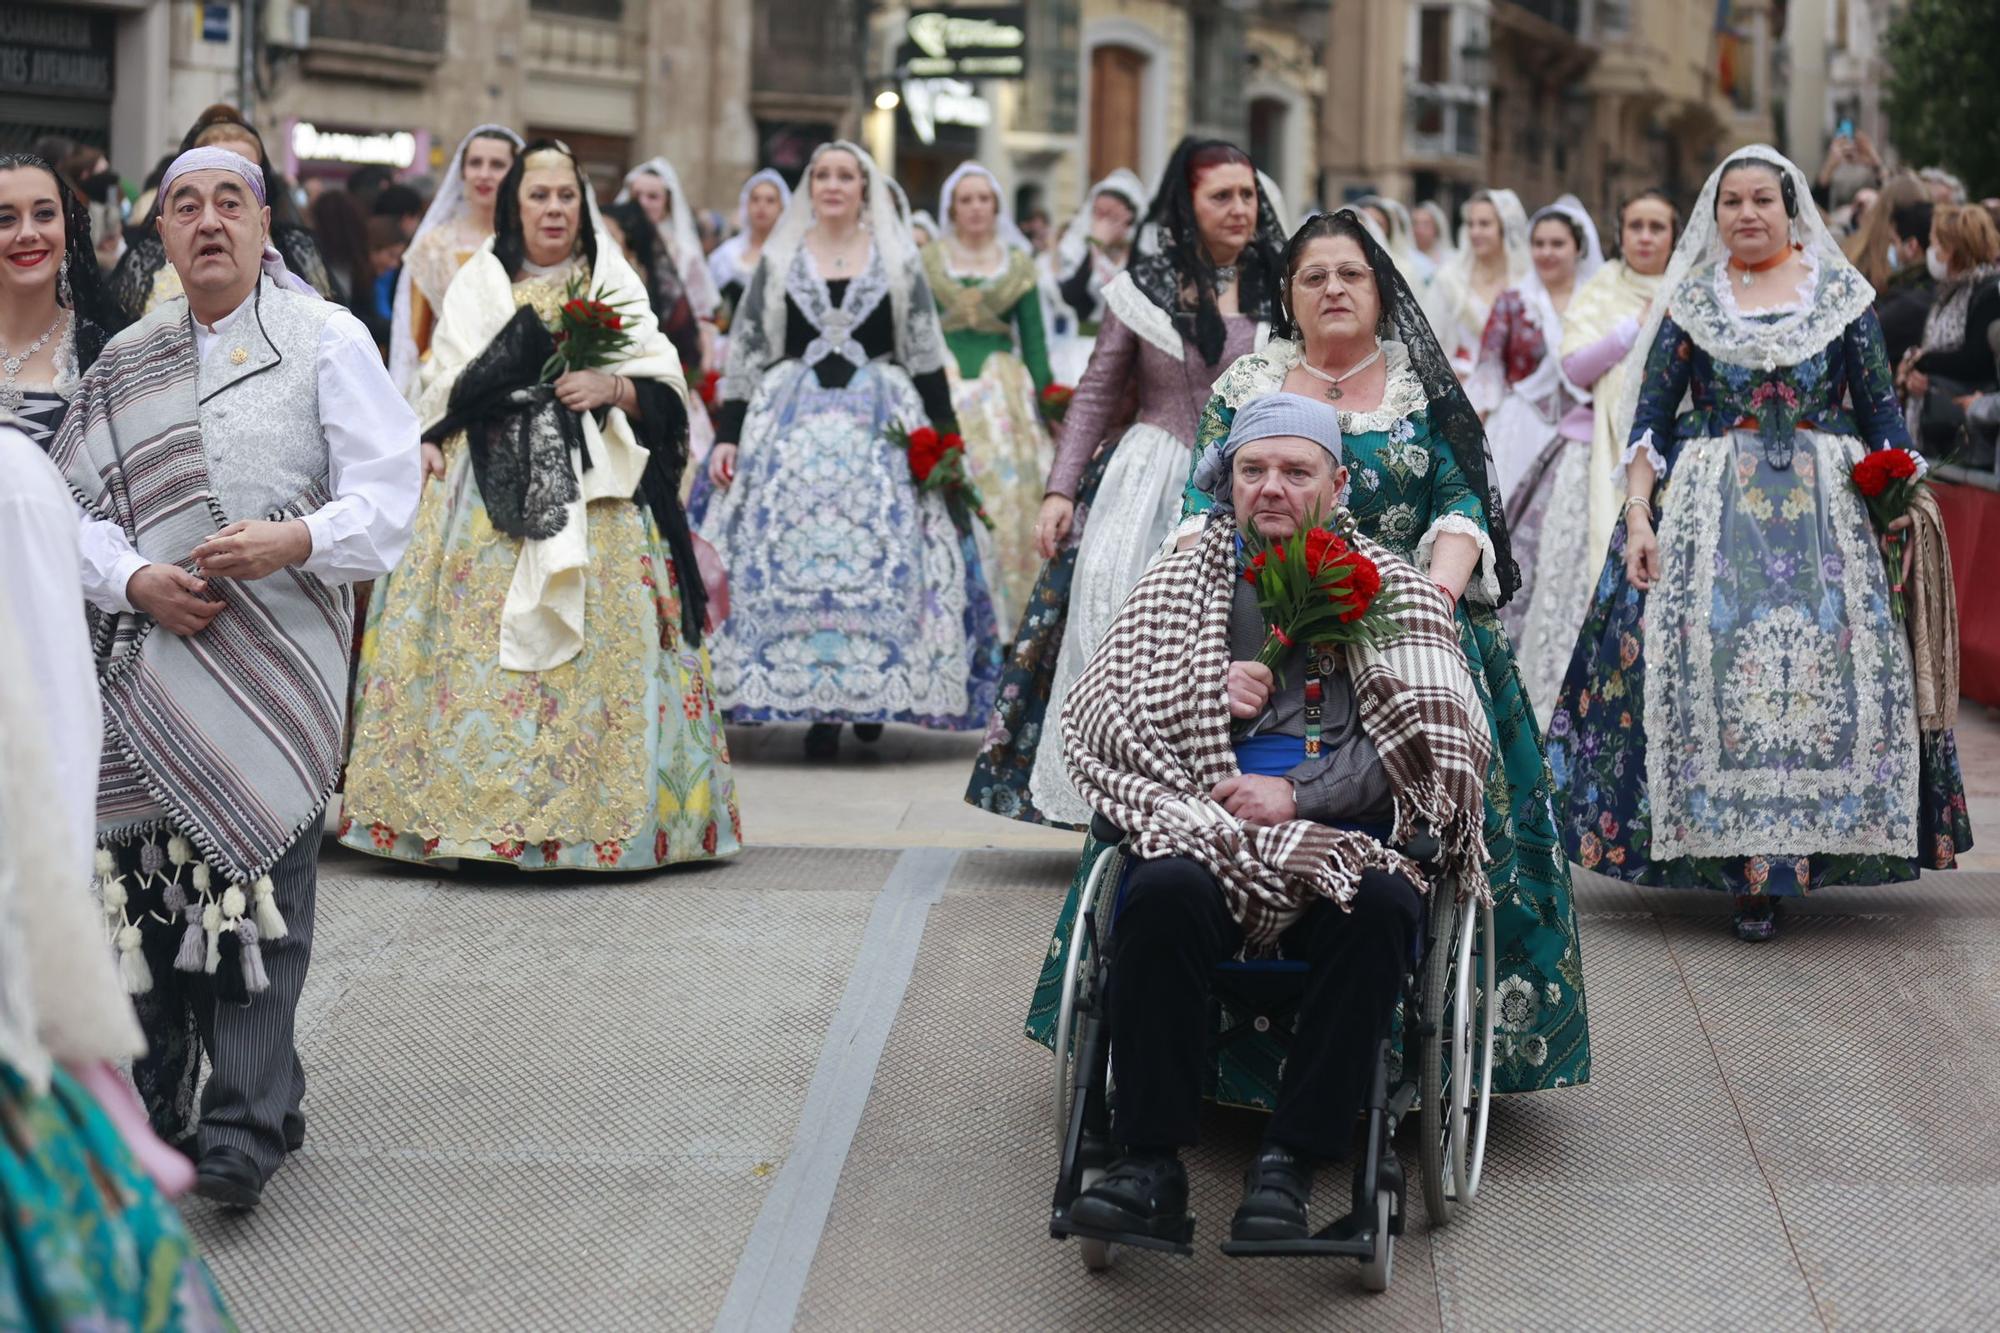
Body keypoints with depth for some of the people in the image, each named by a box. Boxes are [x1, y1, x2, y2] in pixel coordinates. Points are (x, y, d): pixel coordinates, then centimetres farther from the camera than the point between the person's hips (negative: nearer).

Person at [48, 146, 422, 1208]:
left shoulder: (325, 340, 2)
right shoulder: (125, 362, 14)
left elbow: (387, 497, -4)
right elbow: (73, 502, 10)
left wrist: (293, 540, -22)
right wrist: (134, 579, -10)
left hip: (278, 661, -4)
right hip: (148, 660, 4)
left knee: (259, 888, -9)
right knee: (151, 877, 6)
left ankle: (246, 1127, -9)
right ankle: (154, 1098, 20)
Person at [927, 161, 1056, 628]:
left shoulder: (1018, 264, 9)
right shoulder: (927, 261, 6)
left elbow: (1034, 339, 8)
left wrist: (1046, 400, 1)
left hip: (1004, 393, 1)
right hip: (944, 391, -1)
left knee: (1008, 491, -3)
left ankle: (1007, 613, 6)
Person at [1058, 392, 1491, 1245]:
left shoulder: (1393, 589, 16)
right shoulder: (1179, 584, 21)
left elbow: (1429, 743, 3)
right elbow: (1089, 718, 14)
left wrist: (1298, 796, -9)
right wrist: (1208, 697, -2)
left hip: (1342, 835, -1)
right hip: (1205, 828, 1)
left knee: (1380, 907, -35)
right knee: (1164, 892, -34)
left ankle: (1292, 1160, -28)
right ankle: (1149, 1162, -29)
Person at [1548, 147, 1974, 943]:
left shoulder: (1842, 293, 8)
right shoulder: (1690, 301, 9)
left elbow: (1883, 414, 7)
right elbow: (1648, 418, 5)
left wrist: (1901, 504, -2)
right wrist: (1638, 516, -5)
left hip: (1827, 510, 0)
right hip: (1714, 511, 0)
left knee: (1826, 660, -9)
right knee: (1713, 657, -11)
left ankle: (1798, 851, 0)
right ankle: (1744, 859, -6)